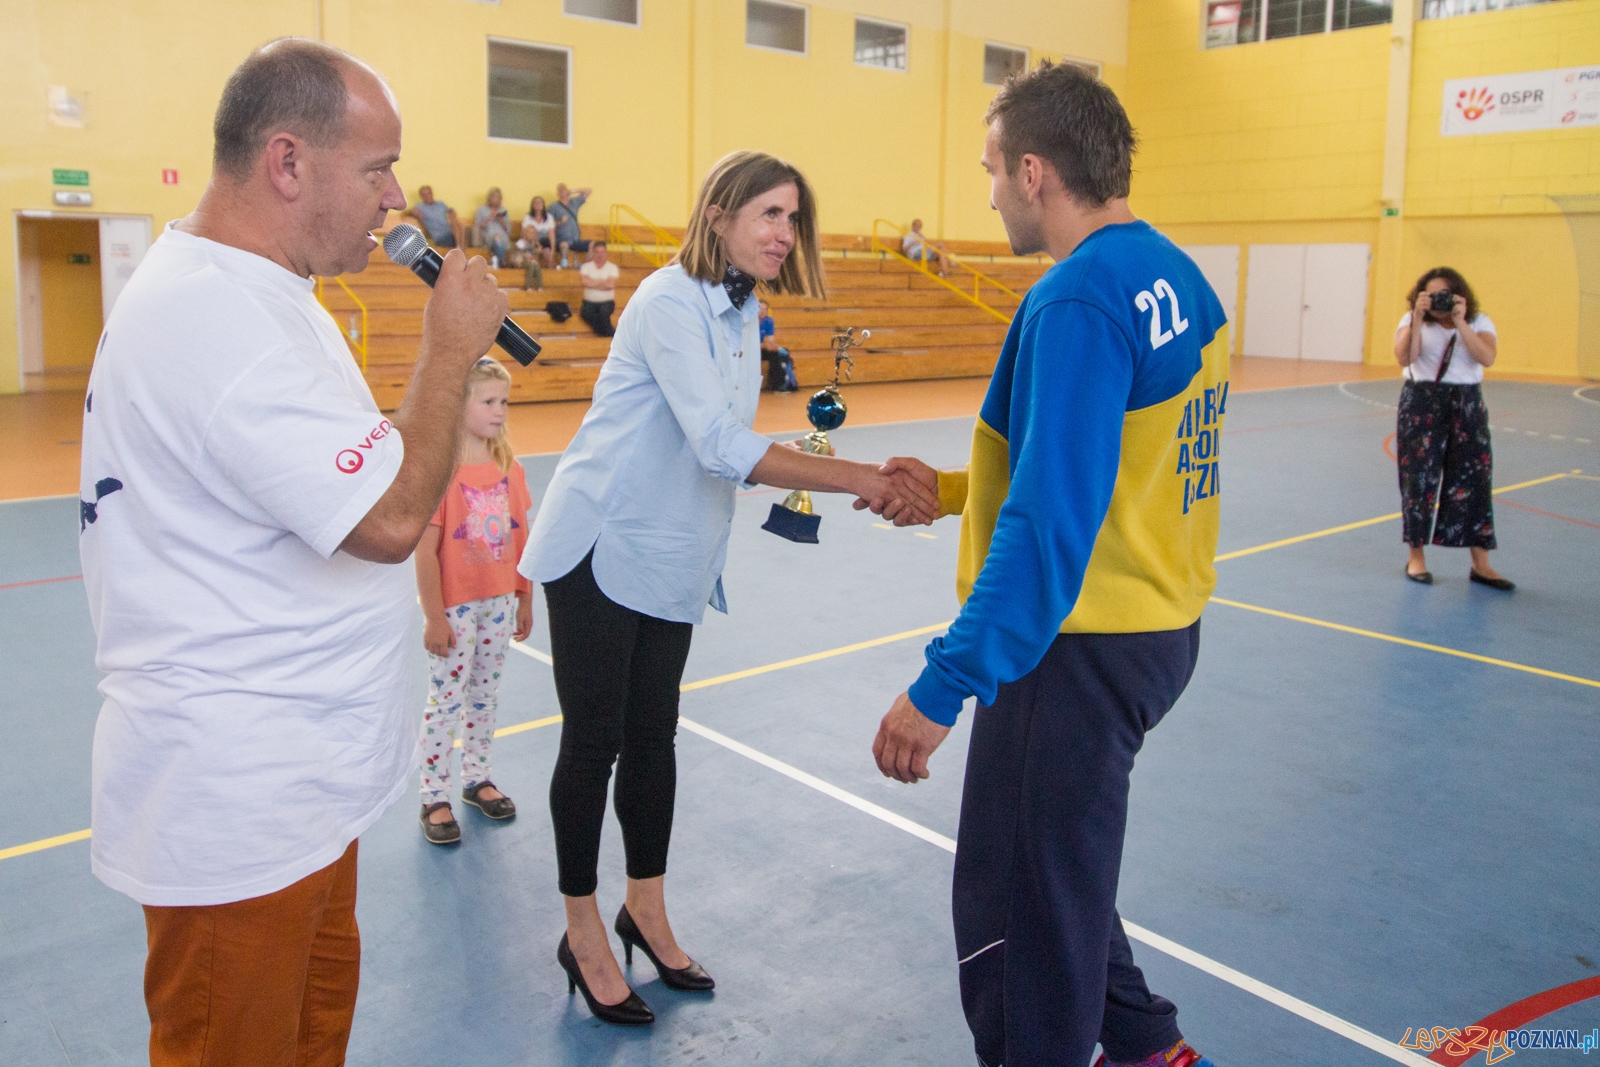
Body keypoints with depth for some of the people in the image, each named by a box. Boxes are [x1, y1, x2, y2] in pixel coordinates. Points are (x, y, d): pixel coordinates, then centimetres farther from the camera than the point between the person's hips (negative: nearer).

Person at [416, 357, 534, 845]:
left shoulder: (509, 467, 0)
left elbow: (521, 539, 7)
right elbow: (425, 551, -16)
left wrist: (525, 599, 10)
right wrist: (433, 616, -15)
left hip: (499, 603, 6)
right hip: (454, 608, -5)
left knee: (486, 694, 17)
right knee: (446, 699, 4)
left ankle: (476, 778, 33)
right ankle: (434, 797, 17)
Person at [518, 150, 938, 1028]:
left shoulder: (740, 317, 9)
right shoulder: (671, 302, -19)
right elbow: (719, 446, -28)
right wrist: (861, 480, -30)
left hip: (667, 560, 8)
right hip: (600, 550, -8)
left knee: (652, 735, 15)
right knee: (594, 743, 4)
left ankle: (646, 909, 33)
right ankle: (583, 932, 22)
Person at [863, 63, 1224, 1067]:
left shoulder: (1078, 298, -21)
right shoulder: (1179, 278, 8)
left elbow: (1050, 525, -27)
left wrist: (944, 685, -25)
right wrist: (955, 488, 17)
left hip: (1081, 646, -10)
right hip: (1161, 629, 10)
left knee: (1021, 905, 6)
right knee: (1061, 865, 27)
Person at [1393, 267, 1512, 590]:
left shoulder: (1479, 322, 3)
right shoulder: (1412, 320, 2)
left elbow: (1487, 358, -16)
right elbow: (1404, 358, -15)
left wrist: (1460, 322, -20)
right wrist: (1418, 318, -21)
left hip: (1468, 406, 1)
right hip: (1421, 404, -1)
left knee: (1474, 478, -1)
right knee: (1419, 477, -1)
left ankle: (1481, 565, 6)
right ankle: (1416, 557, 12)